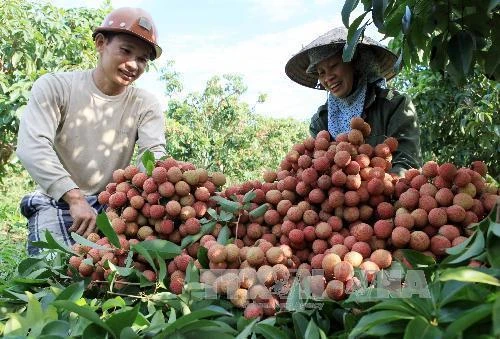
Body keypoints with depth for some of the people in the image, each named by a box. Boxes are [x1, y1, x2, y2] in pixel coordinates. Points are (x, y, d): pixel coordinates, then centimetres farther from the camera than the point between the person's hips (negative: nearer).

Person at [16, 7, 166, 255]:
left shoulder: (146, 105, 0)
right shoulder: (54, 87, -6)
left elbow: (154, 155, -14)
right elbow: (31, 148, -20)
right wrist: (76, 198, -34)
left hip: (112, 206, 3)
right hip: (58, 205, -2)